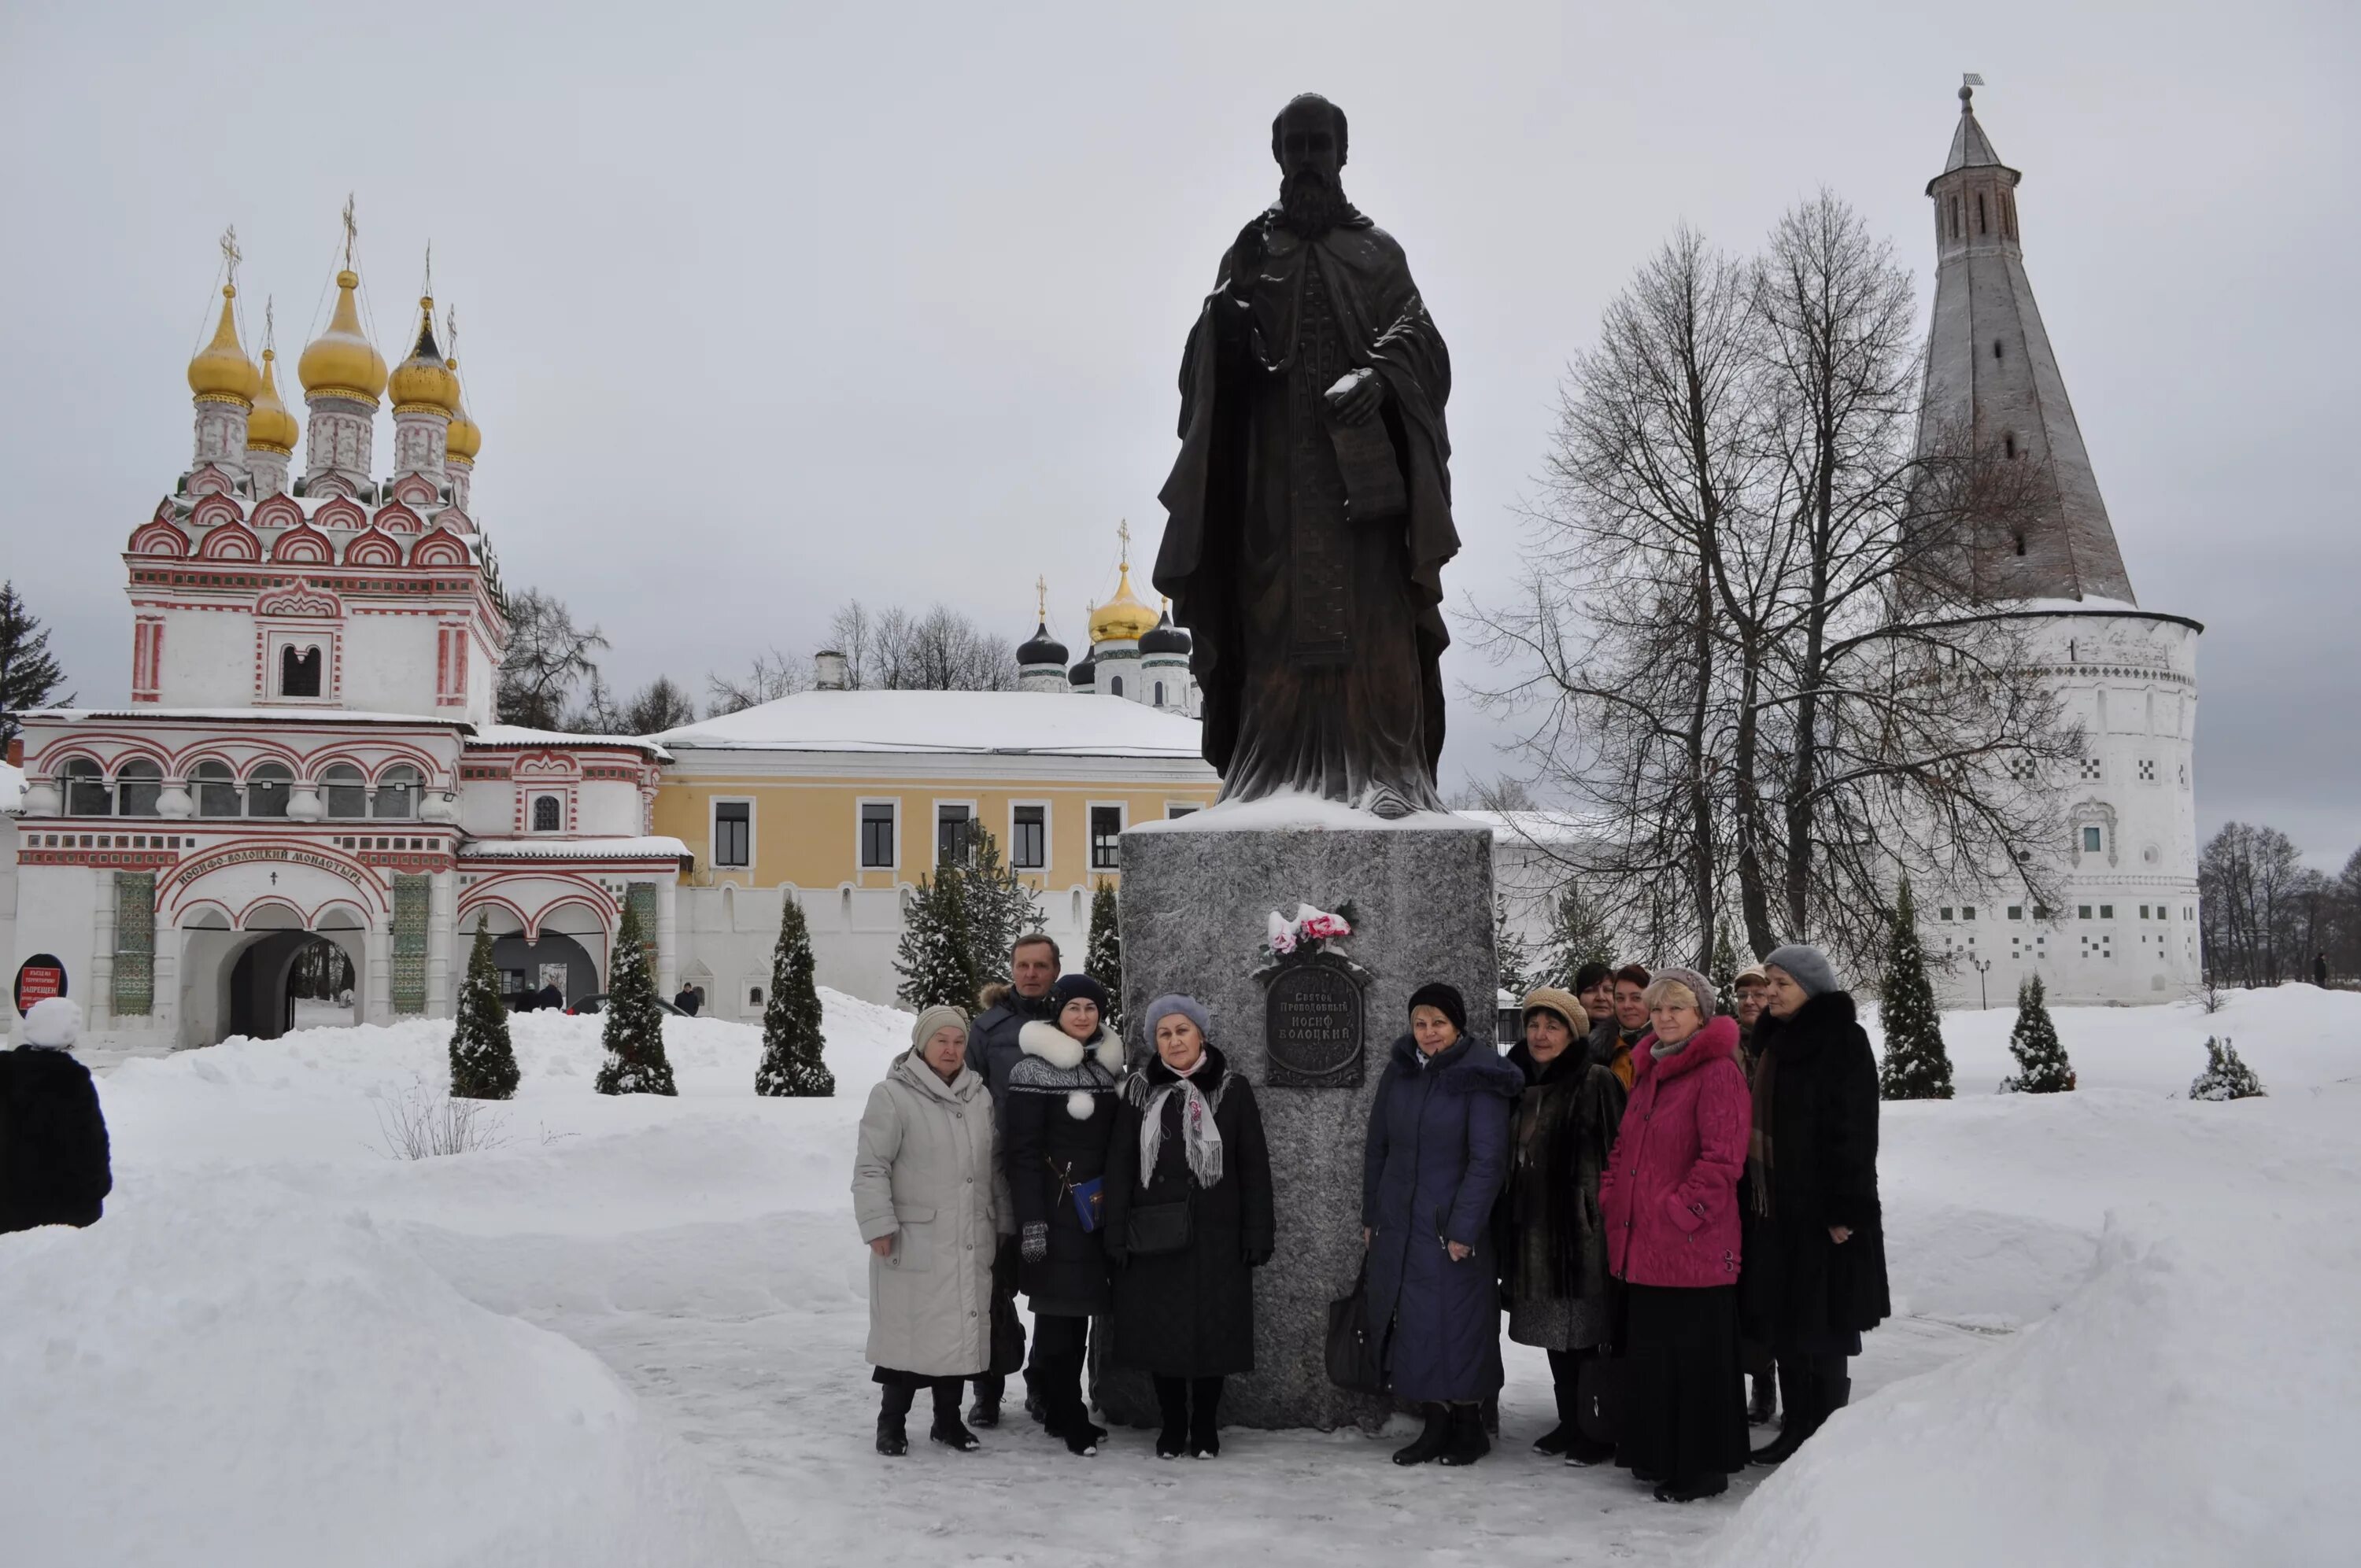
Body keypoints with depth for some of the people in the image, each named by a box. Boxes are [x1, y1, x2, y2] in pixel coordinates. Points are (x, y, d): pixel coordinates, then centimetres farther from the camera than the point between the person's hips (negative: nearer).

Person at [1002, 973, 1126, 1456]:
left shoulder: (1109, 1066, 11)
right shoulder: (1034, 1070, -7)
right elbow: (1023, 1151, -10)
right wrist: (1031, 1221, -16)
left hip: (1097, 1208, 6)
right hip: (1056, 1208, -6)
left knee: (1079, 1312, 10)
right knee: (1057, 1315, -3)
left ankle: (1060, 1413, 20)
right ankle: (1072, 1420, 4)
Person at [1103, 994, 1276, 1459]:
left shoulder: (1232, 1089, 2)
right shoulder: (1139, 1091, 6)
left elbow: (1253, 1166, 2)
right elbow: (1120, 1166, 5)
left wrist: (1257, 1233, -3)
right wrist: (1117, 1233, -2)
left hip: (1216, 1234, -1)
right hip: (1154, 1236, 1)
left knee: (1213, 1329, 4)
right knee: (1160, 1330, 5)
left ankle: (1205, 1427, 21)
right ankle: (1172, 1425, 22)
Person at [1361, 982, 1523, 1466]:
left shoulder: (1479, 1078, -10)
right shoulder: (1399, 1072, 6)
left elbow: (1487, 1159, -13)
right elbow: (1377, 1148, 13)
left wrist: (1463, 1230, -15)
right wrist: (1370, 1216, 11)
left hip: (1451, 1228, -5)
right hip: (1397, 1224, 5)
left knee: (1453, 1326, -1)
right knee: (1407, 1329, 6)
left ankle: (1468, 1427, 16)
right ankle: (1435, 1426, 18)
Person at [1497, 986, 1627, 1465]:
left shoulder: (1596, 1083, -8)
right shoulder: (1520, 1084, 12)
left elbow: (1616, 1156, -12)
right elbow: (1506, 1160, 20)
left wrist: (1605, 1217, -16)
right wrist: (1507, 1224, 17)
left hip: (1583, 1227, -7)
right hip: (1533, 1229, 7)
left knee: (1586, 1331, -3)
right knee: (1554, 1330, 13)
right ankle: (1570, 1423, 24)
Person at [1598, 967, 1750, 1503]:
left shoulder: (1717, 1072, -11)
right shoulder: (1649, 1070, 16)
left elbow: (1723, 1158, -17)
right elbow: (1625, 1146, 23)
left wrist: (1678, 1211, -18)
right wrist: (1611, 1198, 11)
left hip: (1694, 1246, -8)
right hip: (1642, 1246, 8)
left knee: (1694, 1354, 0)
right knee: (1649, 1352, 15)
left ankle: (1702, 1469, 12)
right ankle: (1657, 1456, 28)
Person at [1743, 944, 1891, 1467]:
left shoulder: (1842, 1040, -10)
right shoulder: (1775, 1041, 14)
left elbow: (1854, 1130, -15)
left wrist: (1846, 1209, -20)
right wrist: (1754, 1197, 16)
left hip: (1820, 1209, -8)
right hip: (1774, 1208, 8)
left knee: (1822, 1328, -2)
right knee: (1784, 1324, 12)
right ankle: (1797, 1429, 21)